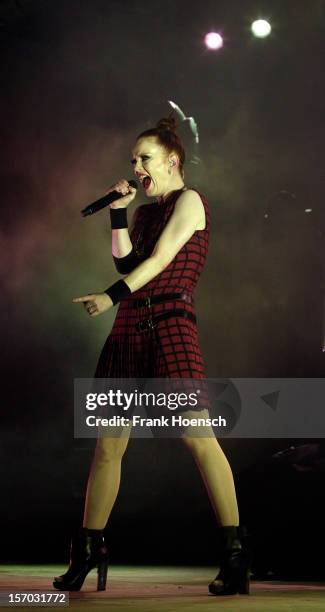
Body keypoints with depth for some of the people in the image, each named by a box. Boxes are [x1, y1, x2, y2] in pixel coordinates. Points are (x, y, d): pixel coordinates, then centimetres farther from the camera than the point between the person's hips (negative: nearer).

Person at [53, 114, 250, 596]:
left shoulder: (189, 201, 3)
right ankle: (88, 552, 11)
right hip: (130, 327, 7)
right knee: (108, 444, 5)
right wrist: (118, 214, 7)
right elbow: (126, 263, 11)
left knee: (197, 435, -16)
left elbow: (160, 259, -9)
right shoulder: (144, 212, 23)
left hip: (169, 323, -7)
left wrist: (112, 295, -16)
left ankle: (234, 556, -14)